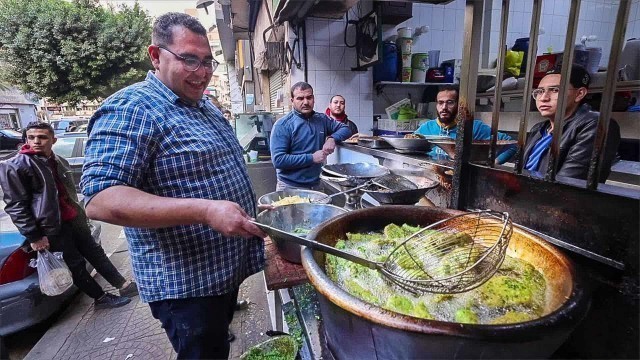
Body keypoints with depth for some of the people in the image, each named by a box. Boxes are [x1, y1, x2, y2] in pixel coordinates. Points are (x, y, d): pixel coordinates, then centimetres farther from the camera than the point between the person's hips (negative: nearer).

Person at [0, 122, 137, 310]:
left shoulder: (60, 161, 10)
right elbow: (15, 205, -13)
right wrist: (34, 236, -15)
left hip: (75, 220, 7)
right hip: (53, 228, -6)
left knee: (95, 253, 12)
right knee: (76, 265, 4)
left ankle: (123, 285, 20)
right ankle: (101, 298, 17)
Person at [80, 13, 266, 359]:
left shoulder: (205, 105, 10)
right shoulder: (130, 109, -18)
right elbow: (100, 200, -27)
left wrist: (249, 206, 14)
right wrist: (205, 210, -36)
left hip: (228, 267, 9)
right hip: (186, 283, -8)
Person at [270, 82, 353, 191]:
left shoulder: (322, 119, 5)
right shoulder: (283, 125, -12)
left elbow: (345, 129, 11)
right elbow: (278, 160, -18)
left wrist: (332, 138, -10)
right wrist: (311, 158, -20)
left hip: (315, 185, 5)